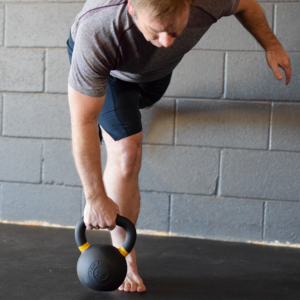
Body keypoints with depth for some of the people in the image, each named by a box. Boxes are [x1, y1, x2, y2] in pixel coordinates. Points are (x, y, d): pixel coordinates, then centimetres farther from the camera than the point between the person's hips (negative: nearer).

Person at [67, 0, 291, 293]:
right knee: (126, 152, -16)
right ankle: (124, 261, 0)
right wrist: (95, 198, -36)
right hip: (106, 66, -4)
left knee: (145, 100, 35)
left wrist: (271, 44, -3)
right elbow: (83, 123, -42)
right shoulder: (97, 34, -49)